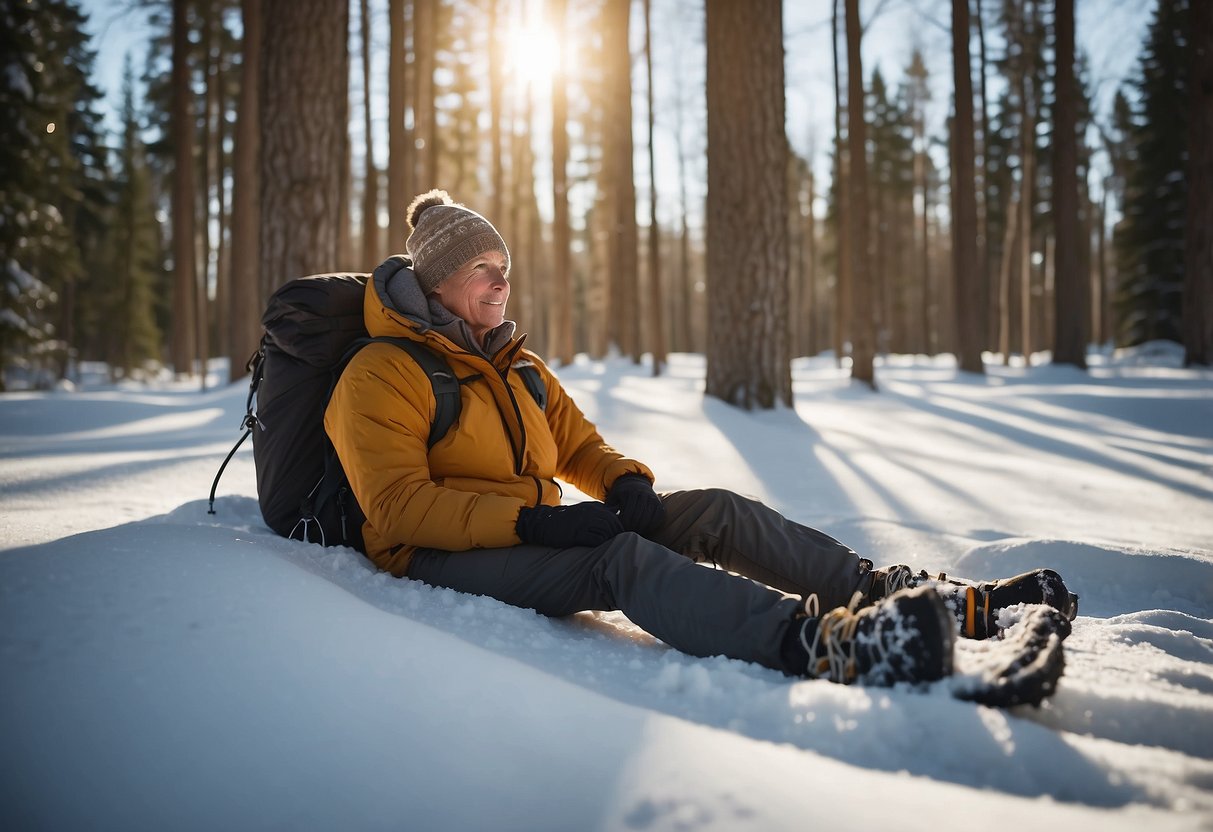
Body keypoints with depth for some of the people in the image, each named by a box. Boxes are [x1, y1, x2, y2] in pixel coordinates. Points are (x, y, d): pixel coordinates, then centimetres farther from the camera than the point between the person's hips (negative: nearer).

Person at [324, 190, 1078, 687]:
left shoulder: (517, 368, 18)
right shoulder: (381, 376, -6)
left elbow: (579, 444, 20)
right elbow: (400, 508, -16)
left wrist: (626, 481, -5)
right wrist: (532, 521, -27)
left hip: (534, 529, 7)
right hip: (444, 557, -7)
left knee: (715, 510, -12)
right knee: (621, 556, -36)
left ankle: (937, 602, -18)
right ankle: (813, 641, -61)